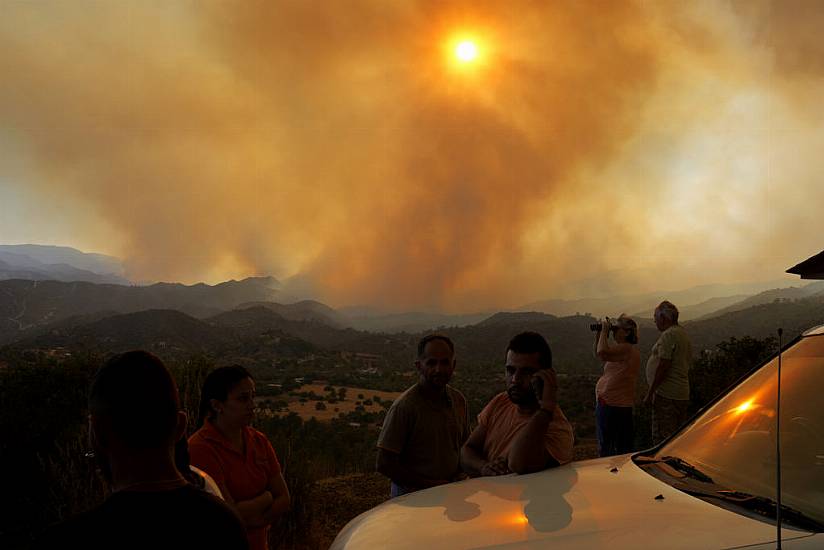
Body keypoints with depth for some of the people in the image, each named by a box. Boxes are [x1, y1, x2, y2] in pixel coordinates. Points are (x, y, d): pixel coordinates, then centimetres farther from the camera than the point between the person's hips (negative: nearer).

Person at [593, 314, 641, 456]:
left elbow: (602, 352, -33)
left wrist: (605, 330, -19)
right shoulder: (623, 349, 15)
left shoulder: (627, 349, -18)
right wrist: (599, 335, 10)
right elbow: (599, 354, 24)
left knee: (606, 446, -2)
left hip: (611, 405, -10)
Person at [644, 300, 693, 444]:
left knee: (661, 438, -8)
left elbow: (663, 367, -19)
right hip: (682, 394, 10)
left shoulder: (668, 335, -13)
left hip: (667, 394, -10)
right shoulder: (683, 334, 18)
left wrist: (650, 393, -16)